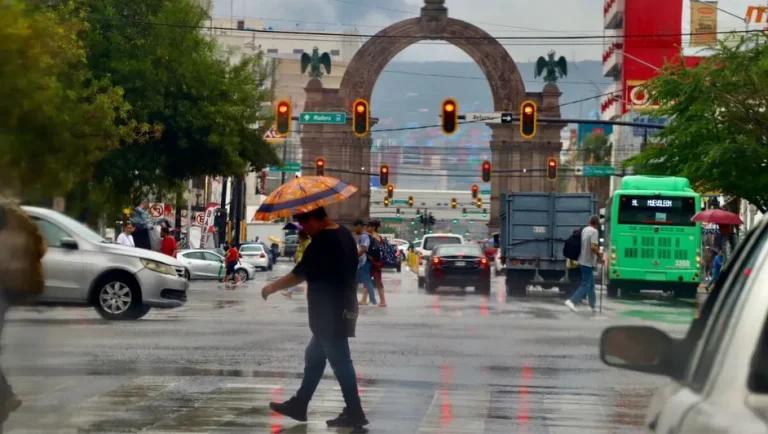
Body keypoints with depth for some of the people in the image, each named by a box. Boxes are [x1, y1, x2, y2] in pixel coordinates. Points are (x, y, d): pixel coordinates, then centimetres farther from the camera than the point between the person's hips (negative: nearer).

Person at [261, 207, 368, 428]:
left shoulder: (322, 241, -18)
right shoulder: (345, 235, 10)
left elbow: (299, 273, -17)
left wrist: (272, 287, -4)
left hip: (329, 312, -10)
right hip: (342, 308, 10)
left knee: (339, 361, -4)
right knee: (314, 356, 16)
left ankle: (354, 413, -1)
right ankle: (299, 405, 24)